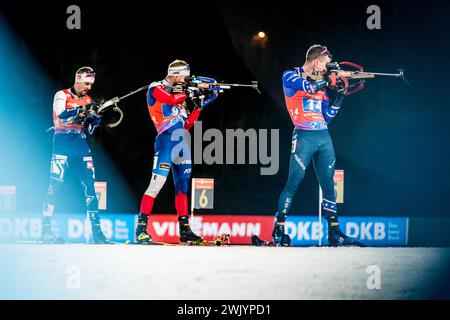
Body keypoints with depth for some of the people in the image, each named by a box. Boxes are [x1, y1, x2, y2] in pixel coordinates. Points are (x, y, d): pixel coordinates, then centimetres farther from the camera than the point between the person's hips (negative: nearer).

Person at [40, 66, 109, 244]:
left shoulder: (88, 100, 15)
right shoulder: (62, 95, -2)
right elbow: (61, 114, -22)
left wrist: (95, 119, -3)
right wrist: (82, 109, -30)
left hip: (80, 144, 6)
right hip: (62, 142, -6)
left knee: (89, 185, 1)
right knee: (55, 184, -12)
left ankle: (96, 231, 5)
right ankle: (46, 231, -12)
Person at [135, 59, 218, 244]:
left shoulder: (180, 94, 21)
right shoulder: (156, 88, 0)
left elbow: (186, 125, 17)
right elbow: (172, 99, -21)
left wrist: (199, 105, 10)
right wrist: (193, 91, -11)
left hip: (182, 143, 8)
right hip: (166, 139, -8)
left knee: (182, 187, 11)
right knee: (157, 182, -15)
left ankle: (184, 230, 17)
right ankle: (141, 229, -16)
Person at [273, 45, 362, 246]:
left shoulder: (321, 83, 19)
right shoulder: (290, 76, 2)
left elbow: (327, 116, 17)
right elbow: (309, 87, -18)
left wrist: (340, 96, 7)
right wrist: (333, 77, -8)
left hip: (324, 137, 6)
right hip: (304, 137, -6)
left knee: (328, 186, 5)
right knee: (293, 183, -10)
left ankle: (334, 234, 7)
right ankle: (278, 231, -5)